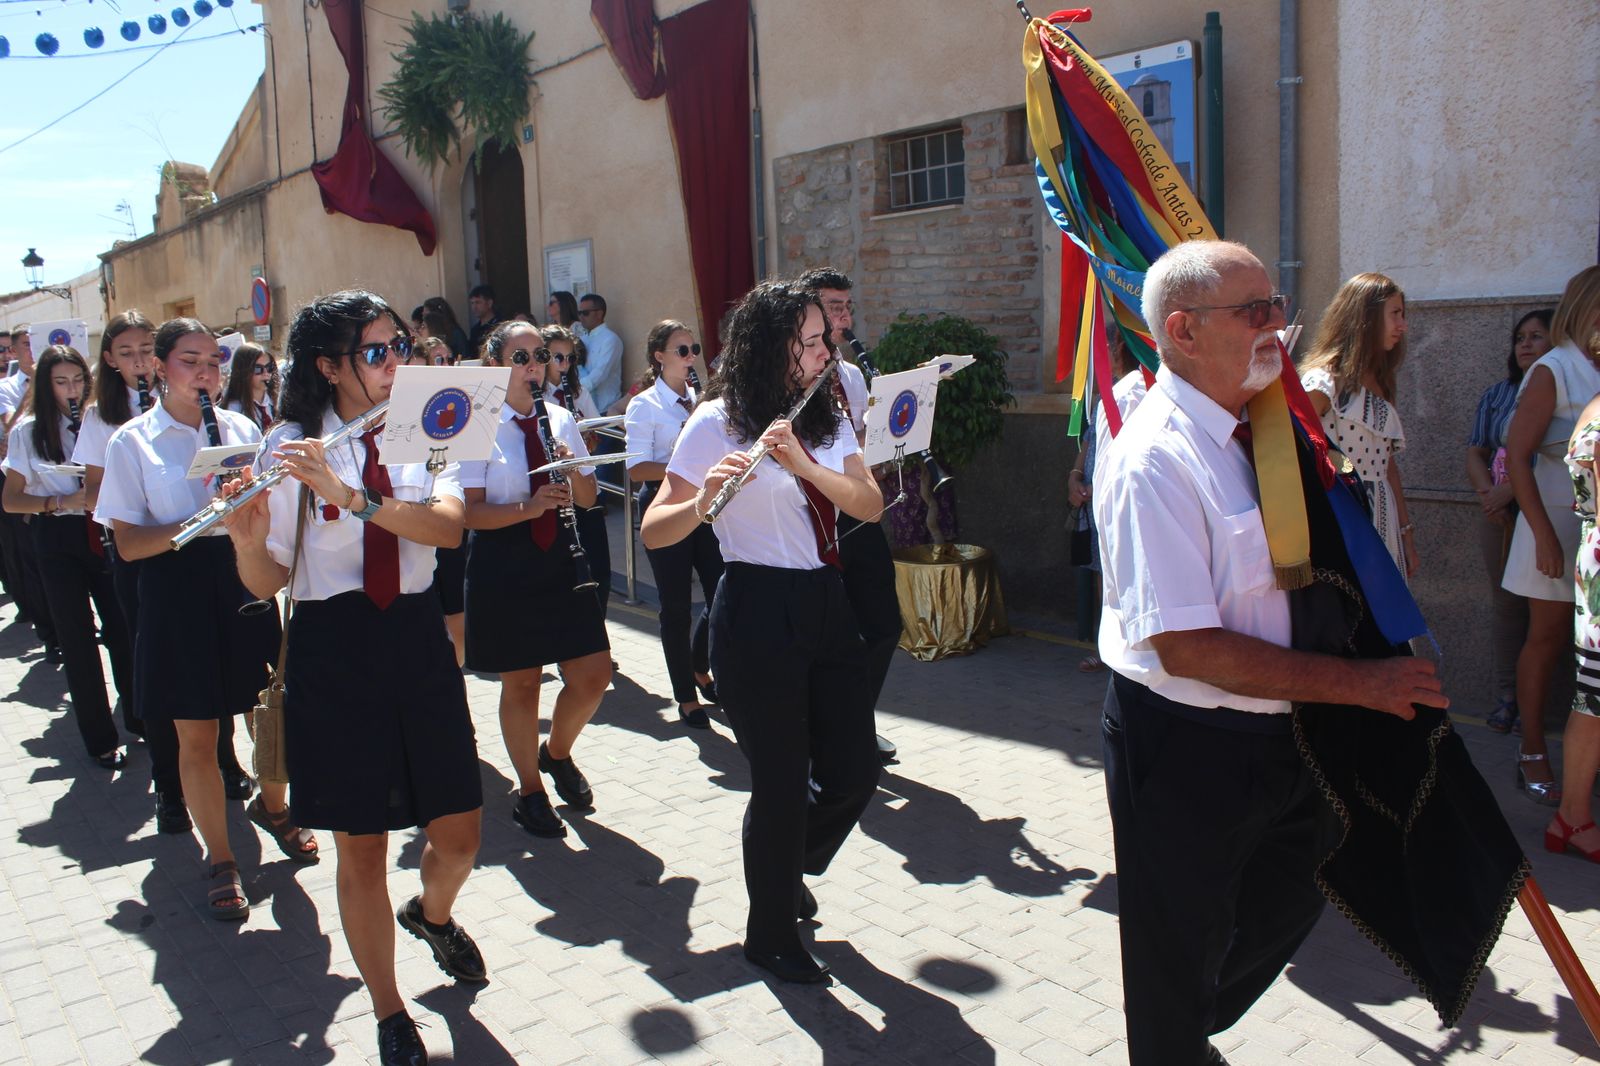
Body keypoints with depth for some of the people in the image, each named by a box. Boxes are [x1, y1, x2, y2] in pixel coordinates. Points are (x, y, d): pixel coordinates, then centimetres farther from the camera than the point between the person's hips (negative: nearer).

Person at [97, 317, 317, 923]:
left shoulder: (241, 429, 7)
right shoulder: (132, 442, -2)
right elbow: (127, 544, -6)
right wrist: (197, 524, -21)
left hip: (244, 578, 3)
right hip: (177, 590, -3)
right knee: (196, 735, 4)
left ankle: (271, 805, 39)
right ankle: (221, 860, 20)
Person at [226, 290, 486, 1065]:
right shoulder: (290, 448, -5)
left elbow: (448, 525, -17)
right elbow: (266, 582, -6)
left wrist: (351, 496, -30)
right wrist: (247, 536, -27)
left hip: (417, 639, 3)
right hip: (332, 650, -2)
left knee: (459, 834, 9)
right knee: (362, 849, 7)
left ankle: (432, 913, 45)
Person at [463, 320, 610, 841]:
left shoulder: (560, 419, 7)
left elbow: (588, 498, 8)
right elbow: (471, 511, -13)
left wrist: (572, 470, -12)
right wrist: (528, 507, -27)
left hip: (559, 556, 4)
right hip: (504, 563, -4)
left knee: (594, 674, 2)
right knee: (521, 681, 6)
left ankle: (558, 753, 31)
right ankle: (529, 792, 25)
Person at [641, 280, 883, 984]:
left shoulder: (826, 419, 10)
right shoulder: (717, 422, -8)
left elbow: (869, 504, -3)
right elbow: (653, 532, -12)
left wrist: (801, 462, -19)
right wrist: (702, 500, -33)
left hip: (826, 607, 6)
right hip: (757, 614, -6)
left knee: (855, 771, 9)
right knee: (783, 781, 2)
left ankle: (789, 866, 41)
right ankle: (770, 933, 26)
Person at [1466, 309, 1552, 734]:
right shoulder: (1498, 394, 13)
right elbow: (1476, 453, 11)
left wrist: (1513, 488, -19)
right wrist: (1488, 493, -7)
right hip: (1501, 518, 4)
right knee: (1506, 604, 6)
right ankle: (1506, 696, 13)